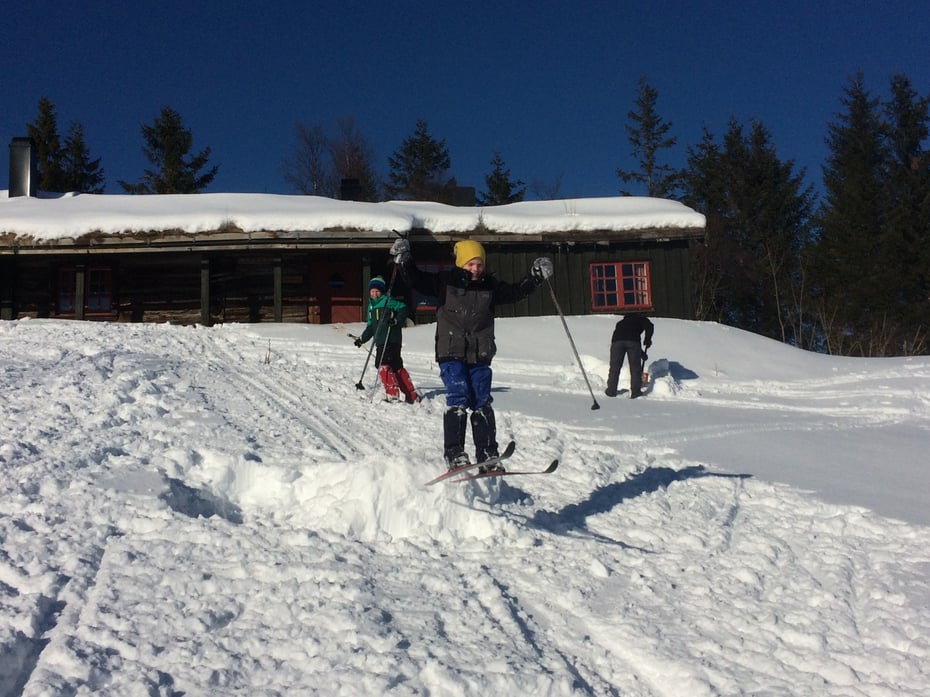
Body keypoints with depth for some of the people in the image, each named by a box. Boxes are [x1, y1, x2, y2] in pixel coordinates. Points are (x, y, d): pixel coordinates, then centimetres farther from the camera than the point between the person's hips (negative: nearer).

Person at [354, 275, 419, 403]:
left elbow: (404, 309, -10)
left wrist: (396, 321, -21)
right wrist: (362, 339, 29)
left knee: (383, 365, -16)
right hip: (381, 341, 8)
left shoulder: (388, 301, -4)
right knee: (396, 367, 8)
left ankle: (393, 395, -16)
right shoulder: (371, 306, 21)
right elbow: (371, 326, 29)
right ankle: (412, 396, 12)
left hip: (391, 339, -8)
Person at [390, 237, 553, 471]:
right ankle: (454, 453, -12)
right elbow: (417, 280, -1)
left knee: (482, 404, 4)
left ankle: (487, 455, 9)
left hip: (480, 356, 4)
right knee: (458, 399, -15)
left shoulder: (490, 286, 10)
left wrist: (535, 277, 7)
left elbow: (515, 292, 16)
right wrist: (404, 259, -14)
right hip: (451, 354, -3)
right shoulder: (445, 281, 1)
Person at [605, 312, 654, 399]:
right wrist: (647, 340, 17)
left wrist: (641, 352, 39)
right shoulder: (642, 319, 28)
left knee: (614, 366, 11)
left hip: (617, 340, 3)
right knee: (635, 367, 6)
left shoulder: (621, 323, 39)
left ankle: (611, 390, 13)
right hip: (633, 339, -3)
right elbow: (650, 326, 6)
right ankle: (635, 391, 5)